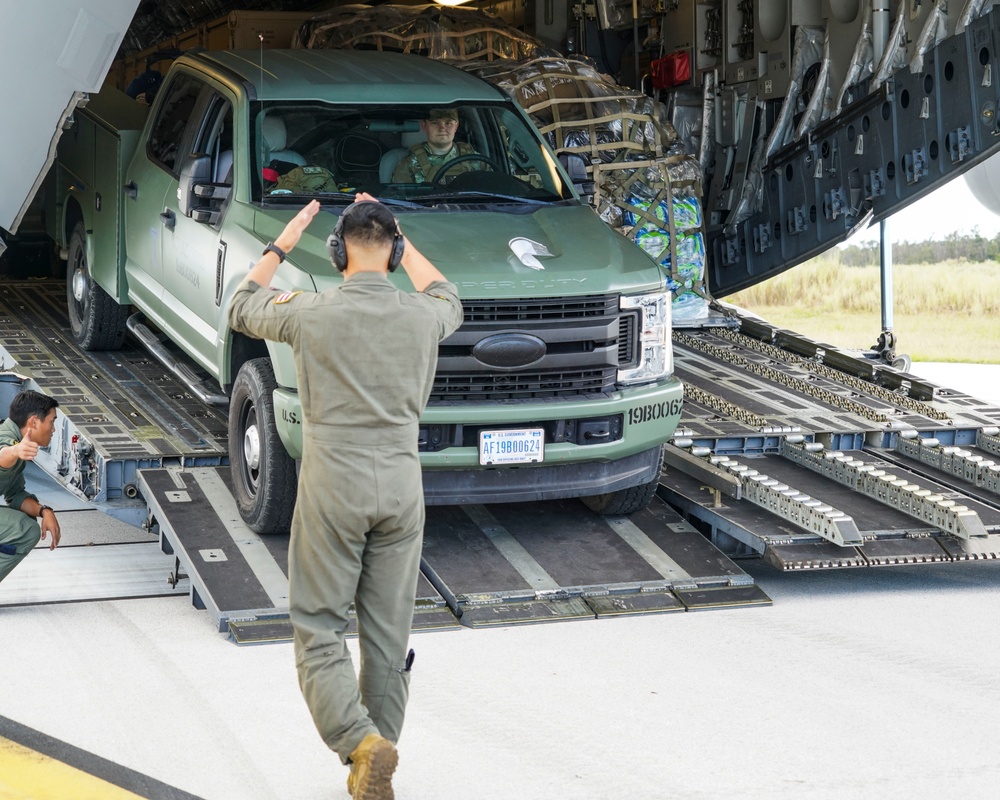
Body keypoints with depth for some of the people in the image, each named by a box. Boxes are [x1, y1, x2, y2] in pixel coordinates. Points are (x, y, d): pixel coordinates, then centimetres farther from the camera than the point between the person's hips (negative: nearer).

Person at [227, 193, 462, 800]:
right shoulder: (421, 315, 0)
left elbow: (243, 310, 14)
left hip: (332, 487, -3)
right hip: (401, 487, 3)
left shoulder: (312, 313, -8)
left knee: (318, 627, 4)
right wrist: (401, 241, 31)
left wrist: (282, 245, 24)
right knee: (389, 631, 10)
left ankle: (361, 742, -16)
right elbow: (448, 299, 27)